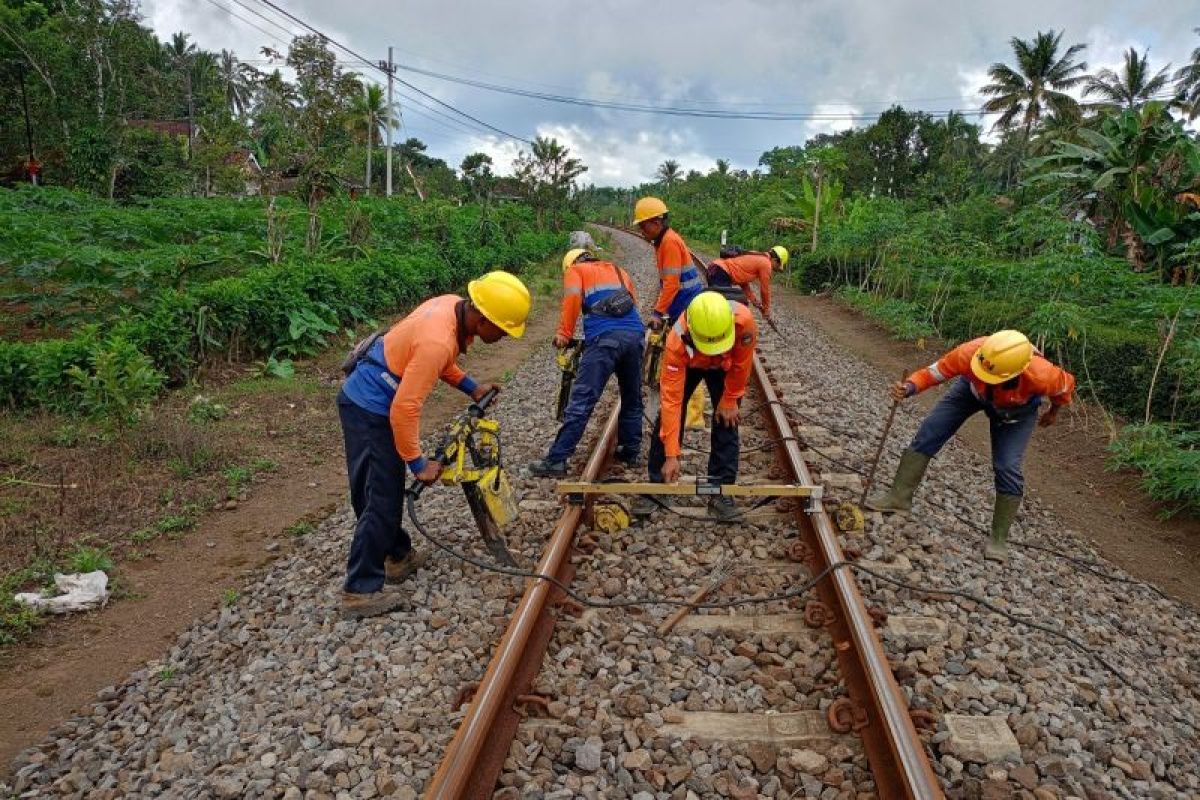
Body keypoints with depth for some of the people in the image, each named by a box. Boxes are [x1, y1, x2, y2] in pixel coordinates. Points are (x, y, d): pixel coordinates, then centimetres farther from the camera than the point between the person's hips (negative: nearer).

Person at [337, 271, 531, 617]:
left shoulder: (453, 305, -4)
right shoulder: (438, 341, -31)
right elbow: (404, 408, -29)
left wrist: (470, 387, 8)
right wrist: (418, 463, -19)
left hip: (366, 398, 10)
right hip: (369, 409, -10)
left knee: (386, 487, 20)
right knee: (382, 497, -4)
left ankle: (397, 555, 35)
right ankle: (361, 590, 4)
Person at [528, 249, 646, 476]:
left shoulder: (575, 270, 19)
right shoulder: (619, 271, 34)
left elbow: (572, 298, 0)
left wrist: (564, 334, -1)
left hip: (605, 337, -5)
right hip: (636, 335, 5)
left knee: (581, 402, -8)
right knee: (632, 400, 19)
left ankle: (556, 461, -8)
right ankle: (630, 453, 26)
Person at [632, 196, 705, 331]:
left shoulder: (670, 241, -17)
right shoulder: (662, 241, 12)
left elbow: (672, 283, -23)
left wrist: (658, 312, -22)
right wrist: (658, 306, 16)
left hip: (688, 303, -10)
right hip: (682, 302, 10)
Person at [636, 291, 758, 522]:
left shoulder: (744, 321, -44)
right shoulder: (676, 342, -44)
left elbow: (741, 365, -23)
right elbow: (671, 400, -39)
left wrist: (730, 401, -12)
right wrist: (671, 455, -37)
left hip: (726, 365, 1)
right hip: (688, 364, 0)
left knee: (727, 420, -8)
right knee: (668, 417, -6)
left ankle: (721, 490, 2)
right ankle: (656, 485, 6)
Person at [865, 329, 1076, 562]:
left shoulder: (1041, 375, -41)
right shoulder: (970, 353, -43)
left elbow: (1066, 384, -17)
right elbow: (936, 371, -28)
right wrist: (909, 388, -48)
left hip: (1017, 407, -2)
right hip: (972, 388, 2)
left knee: (1007, 468, -12)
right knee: (929, 432, -8)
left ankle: (999, 539, 4)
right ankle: (899, 496, 3)